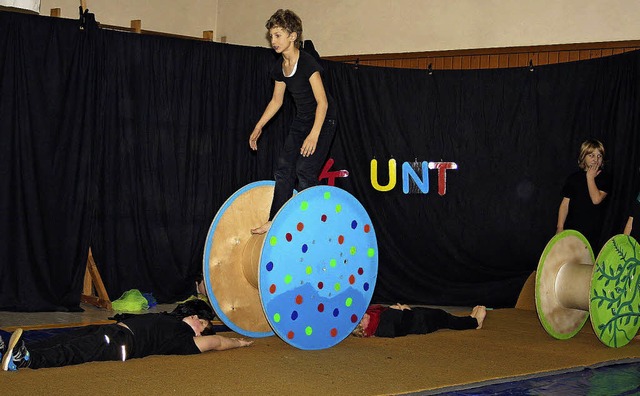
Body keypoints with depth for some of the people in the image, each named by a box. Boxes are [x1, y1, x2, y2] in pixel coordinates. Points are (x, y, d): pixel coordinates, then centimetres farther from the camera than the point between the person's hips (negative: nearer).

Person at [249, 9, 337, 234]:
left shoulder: (307, 63, -24)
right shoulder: (279, 68, 0)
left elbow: (322, 102, -26)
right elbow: (276, 101, 15)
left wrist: (314, 135, -34)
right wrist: (258, 127, 15)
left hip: (322, 121, -8)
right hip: (301, 121, 8)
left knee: (305, 170, -15)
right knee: (284, 169, 3)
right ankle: (275, 221, 8)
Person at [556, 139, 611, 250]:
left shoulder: (604, 178, 2)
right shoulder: (574, 177, 6)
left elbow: (596, 199, -14)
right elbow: (565, 204, 6)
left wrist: (590, 178, -7)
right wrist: (560, 227, -1)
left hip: (592, 233, -1)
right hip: (571, 229, 1)